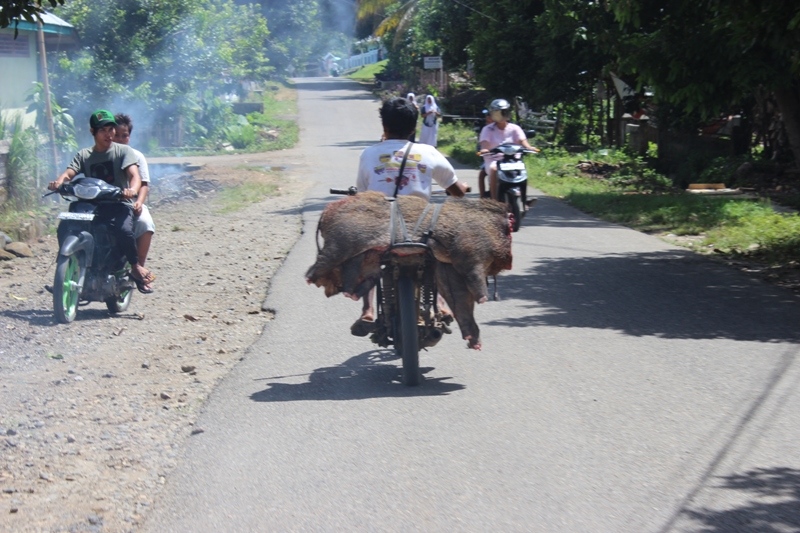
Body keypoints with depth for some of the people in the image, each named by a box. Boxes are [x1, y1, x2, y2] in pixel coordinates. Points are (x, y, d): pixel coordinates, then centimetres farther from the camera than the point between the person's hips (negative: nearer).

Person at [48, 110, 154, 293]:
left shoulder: (123, 151, 7)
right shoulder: (84, 155, 16)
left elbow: (134, 175, -9)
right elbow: (70, 172, -1)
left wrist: (132, 190, -34)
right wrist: (59, 181, -27)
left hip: (119, 204, -3)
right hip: (92, 206, 3)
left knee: (124, 231, -34)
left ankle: (135, 266, -10)